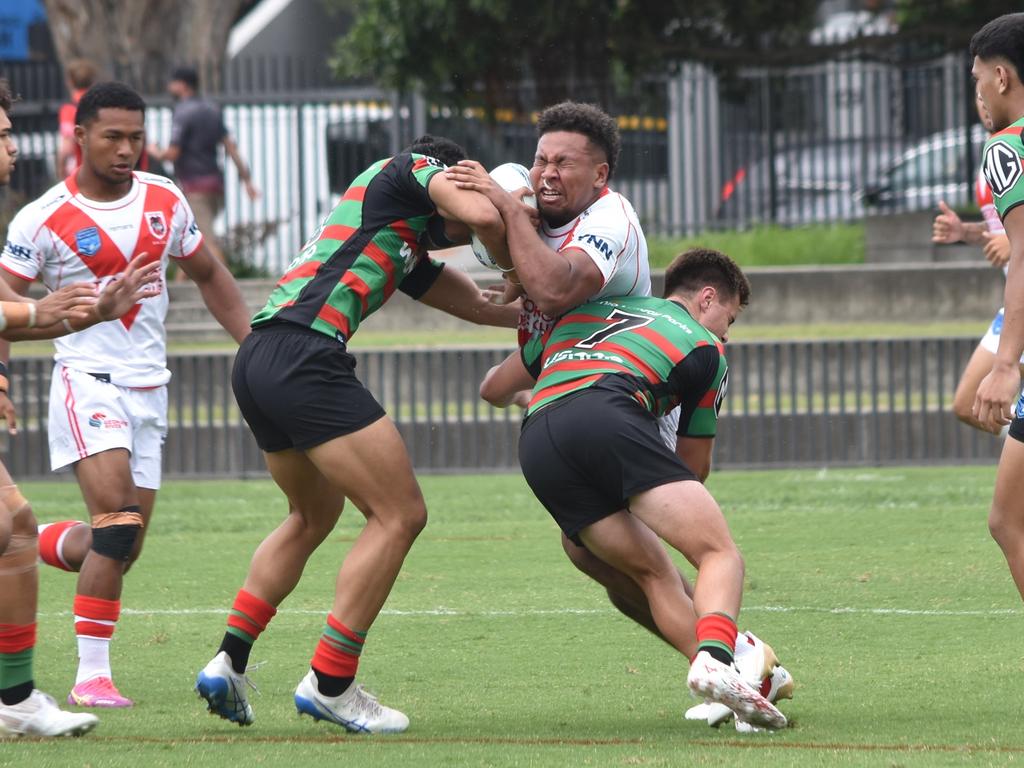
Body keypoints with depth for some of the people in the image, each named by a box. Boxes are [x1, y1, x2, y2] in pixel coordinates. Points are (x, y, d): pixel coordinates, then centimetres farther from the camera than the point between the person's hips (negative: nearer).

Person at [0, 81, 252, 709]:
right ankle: (92, 675, -18)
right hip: (88, 379, -5)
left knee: (121, 549, 3)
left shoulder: (165, 200, 6)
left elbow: (207, 273, 19)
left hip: (149, 388, 6)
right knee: (119, 522, -23)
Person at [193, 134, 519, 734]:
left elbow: (480, 304, 34)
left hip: (256, 364, 10)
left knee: (314, 514, 29)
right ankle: (330, 683, -5)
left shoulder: (410, 255, 31)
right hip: (303, 354, -10)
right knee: (400, 514, -5)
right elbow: (483, 216, -10)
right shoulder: (415, 168, 6)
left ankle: (229, 662, 24)